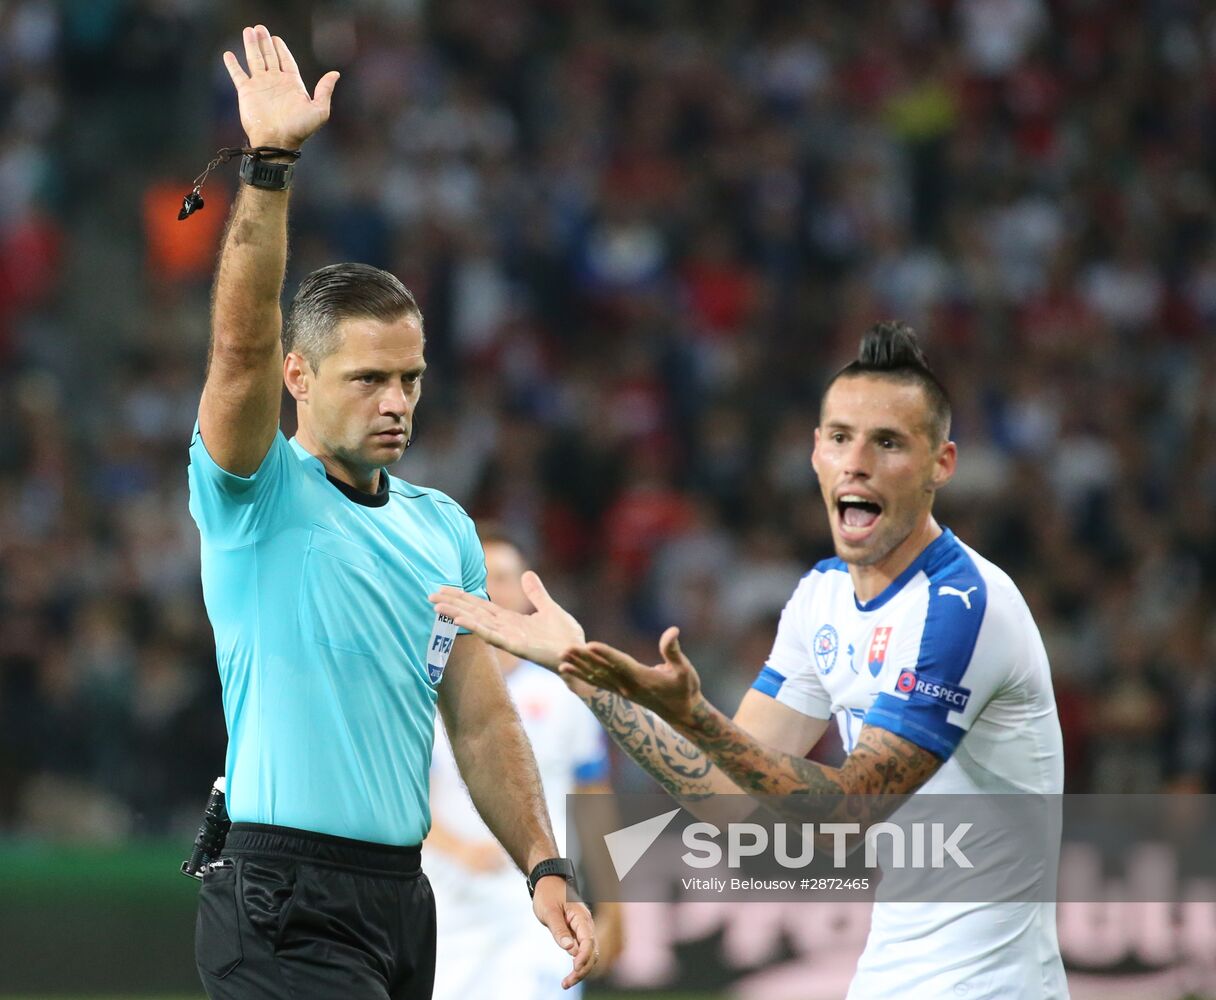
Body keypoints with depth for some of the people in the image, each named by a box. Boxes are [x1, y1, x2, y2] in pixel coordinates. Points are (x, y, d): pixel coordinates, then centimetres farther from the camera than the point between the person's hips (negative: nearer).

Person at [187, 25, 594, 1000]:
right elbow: (241, 345, -20)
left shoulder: (444, 526, 14)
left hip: (402, 897, 7)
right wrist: (269, 164, -31)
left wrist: (545, 870, 4)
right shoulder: (258, 497, -3)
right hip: (286, 903, -7)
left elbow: (481, 721, 15)